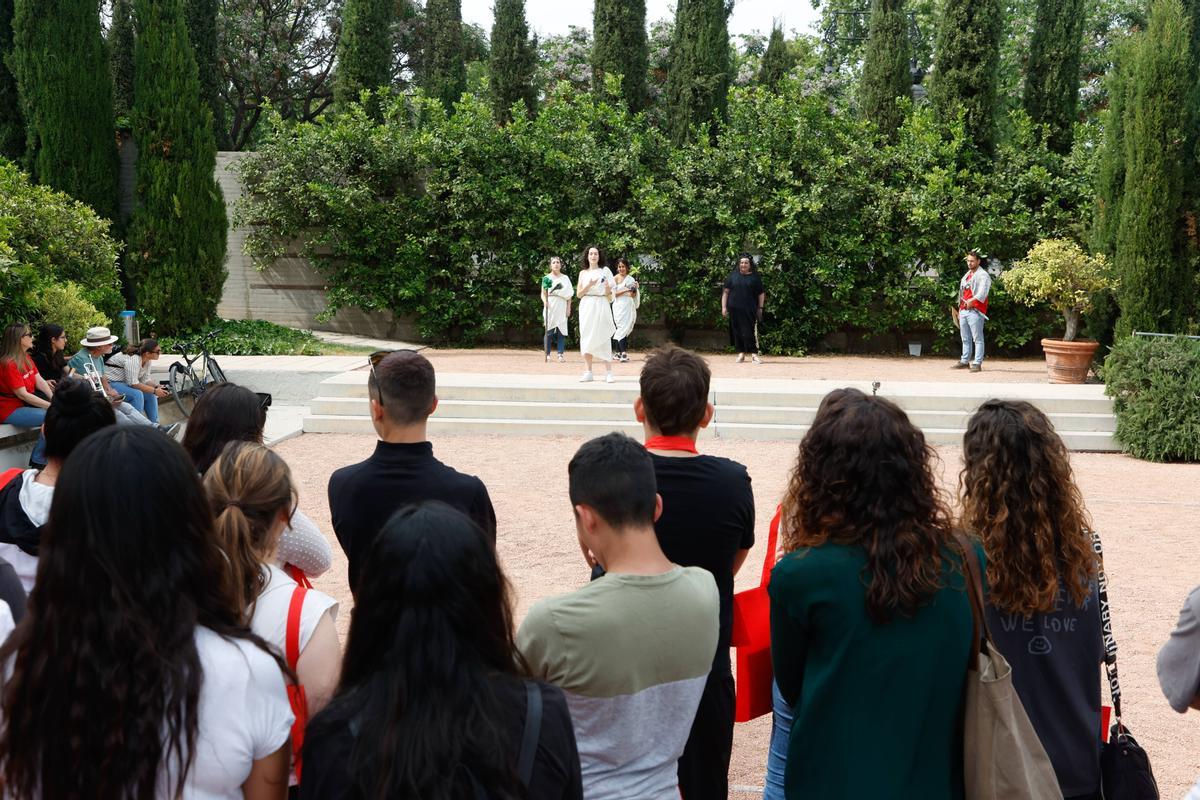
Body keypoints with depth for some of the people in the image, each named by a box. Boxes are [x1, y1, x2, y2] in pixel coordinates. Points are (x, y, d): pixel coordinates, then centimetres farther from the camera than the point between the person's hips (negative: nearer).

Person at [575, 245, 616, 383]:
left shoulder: (605, 271, 7)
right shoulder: (583, 273, 12)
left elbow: (609, 294, 6)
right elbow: (578, 294, 7)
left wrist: (607, 288, -17)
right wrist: (589, 285, -10)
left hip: (601, 306, -2)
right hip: (586, 307, 2)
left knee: (603, 338, -8)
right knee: (586, 338, -1)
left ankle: (608, 373, -9)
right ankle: (588, 372, 4)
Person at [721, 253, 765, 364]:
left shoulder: (755, 277, 6)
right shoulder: (733, 275, 8)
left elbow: (761, 294, 9)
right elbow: (725, 291, 10)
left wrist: (760, 308, 3)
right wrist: (724, 307, 4)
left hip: (750, 310, -2)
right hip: (735, 309, 2)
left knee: (750, 331, -8)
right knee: (737, 331, 4)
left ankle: (754, 354, -5)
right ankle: (741, 353, 14)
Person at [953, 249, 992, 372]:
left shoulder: (983, 275, -5)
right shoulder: (966, 275, 22)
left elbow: (982, 292, -21)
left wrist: (973, 300, -35)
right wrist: (960, 309, 21)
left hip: (975, 311, -9)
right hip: (963, 310, 9)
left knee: (977, 338, -8)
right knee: (965, 339, 14)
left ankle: (977, 363, -11)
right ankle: (965, 361, 20)